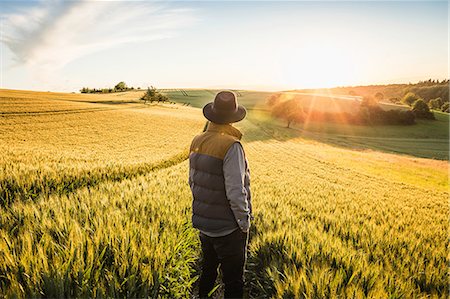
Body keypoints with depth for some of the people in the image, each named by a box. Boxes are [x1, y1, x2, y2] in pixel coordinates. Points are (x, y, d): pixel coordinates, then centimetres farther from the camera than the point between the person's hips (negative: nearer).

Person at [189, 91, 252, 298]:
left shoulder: (197, 141, -1)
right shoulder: (231, 145, -23)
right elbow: (236, 191, -24)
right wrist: (244, 222, -10)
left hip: (202, 222, 7)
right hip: (228, 228, -7)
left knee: (208, 269, 28)